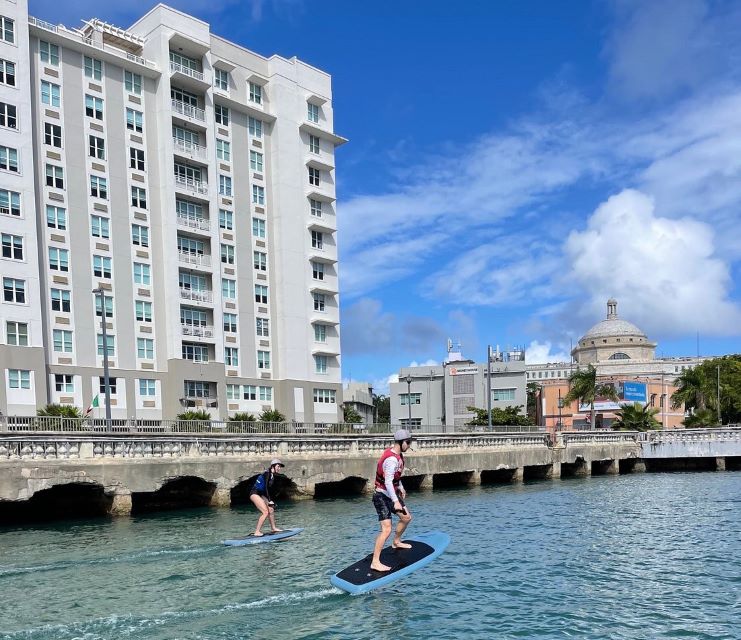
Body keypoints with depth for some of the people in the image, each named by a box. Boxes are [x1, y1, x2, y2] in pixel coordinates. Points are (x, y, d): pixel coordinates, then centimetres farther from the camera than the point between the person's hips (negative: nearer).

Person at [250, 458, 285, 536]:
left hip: (261, 494, 9)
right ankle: (257, 532, -14)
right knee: (265, 512, -16)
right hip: (255, 494, -9)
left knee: (271, 510, 10)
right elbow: (265, 488, -22)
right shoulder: (267, 473, -17)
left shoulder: (272, 475, 11)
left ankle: (273, 528, 24)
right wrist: (269, 500, -22)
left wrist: (270, 500, 18)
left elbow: (269, 489, 17)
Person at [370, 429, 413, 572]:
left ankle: (396, 542, 44)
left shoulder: (397, 455, 7)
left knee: (406, 518, 21)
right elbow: (388, 482, -33)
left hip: (391, 494, 10)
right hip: (382, 496, -10)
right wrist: (396, 501, -37)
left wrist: (400, 487, 33)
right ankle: (375, 562, -14)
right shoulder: (391, 459, -25)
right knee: (386, 529, -16)